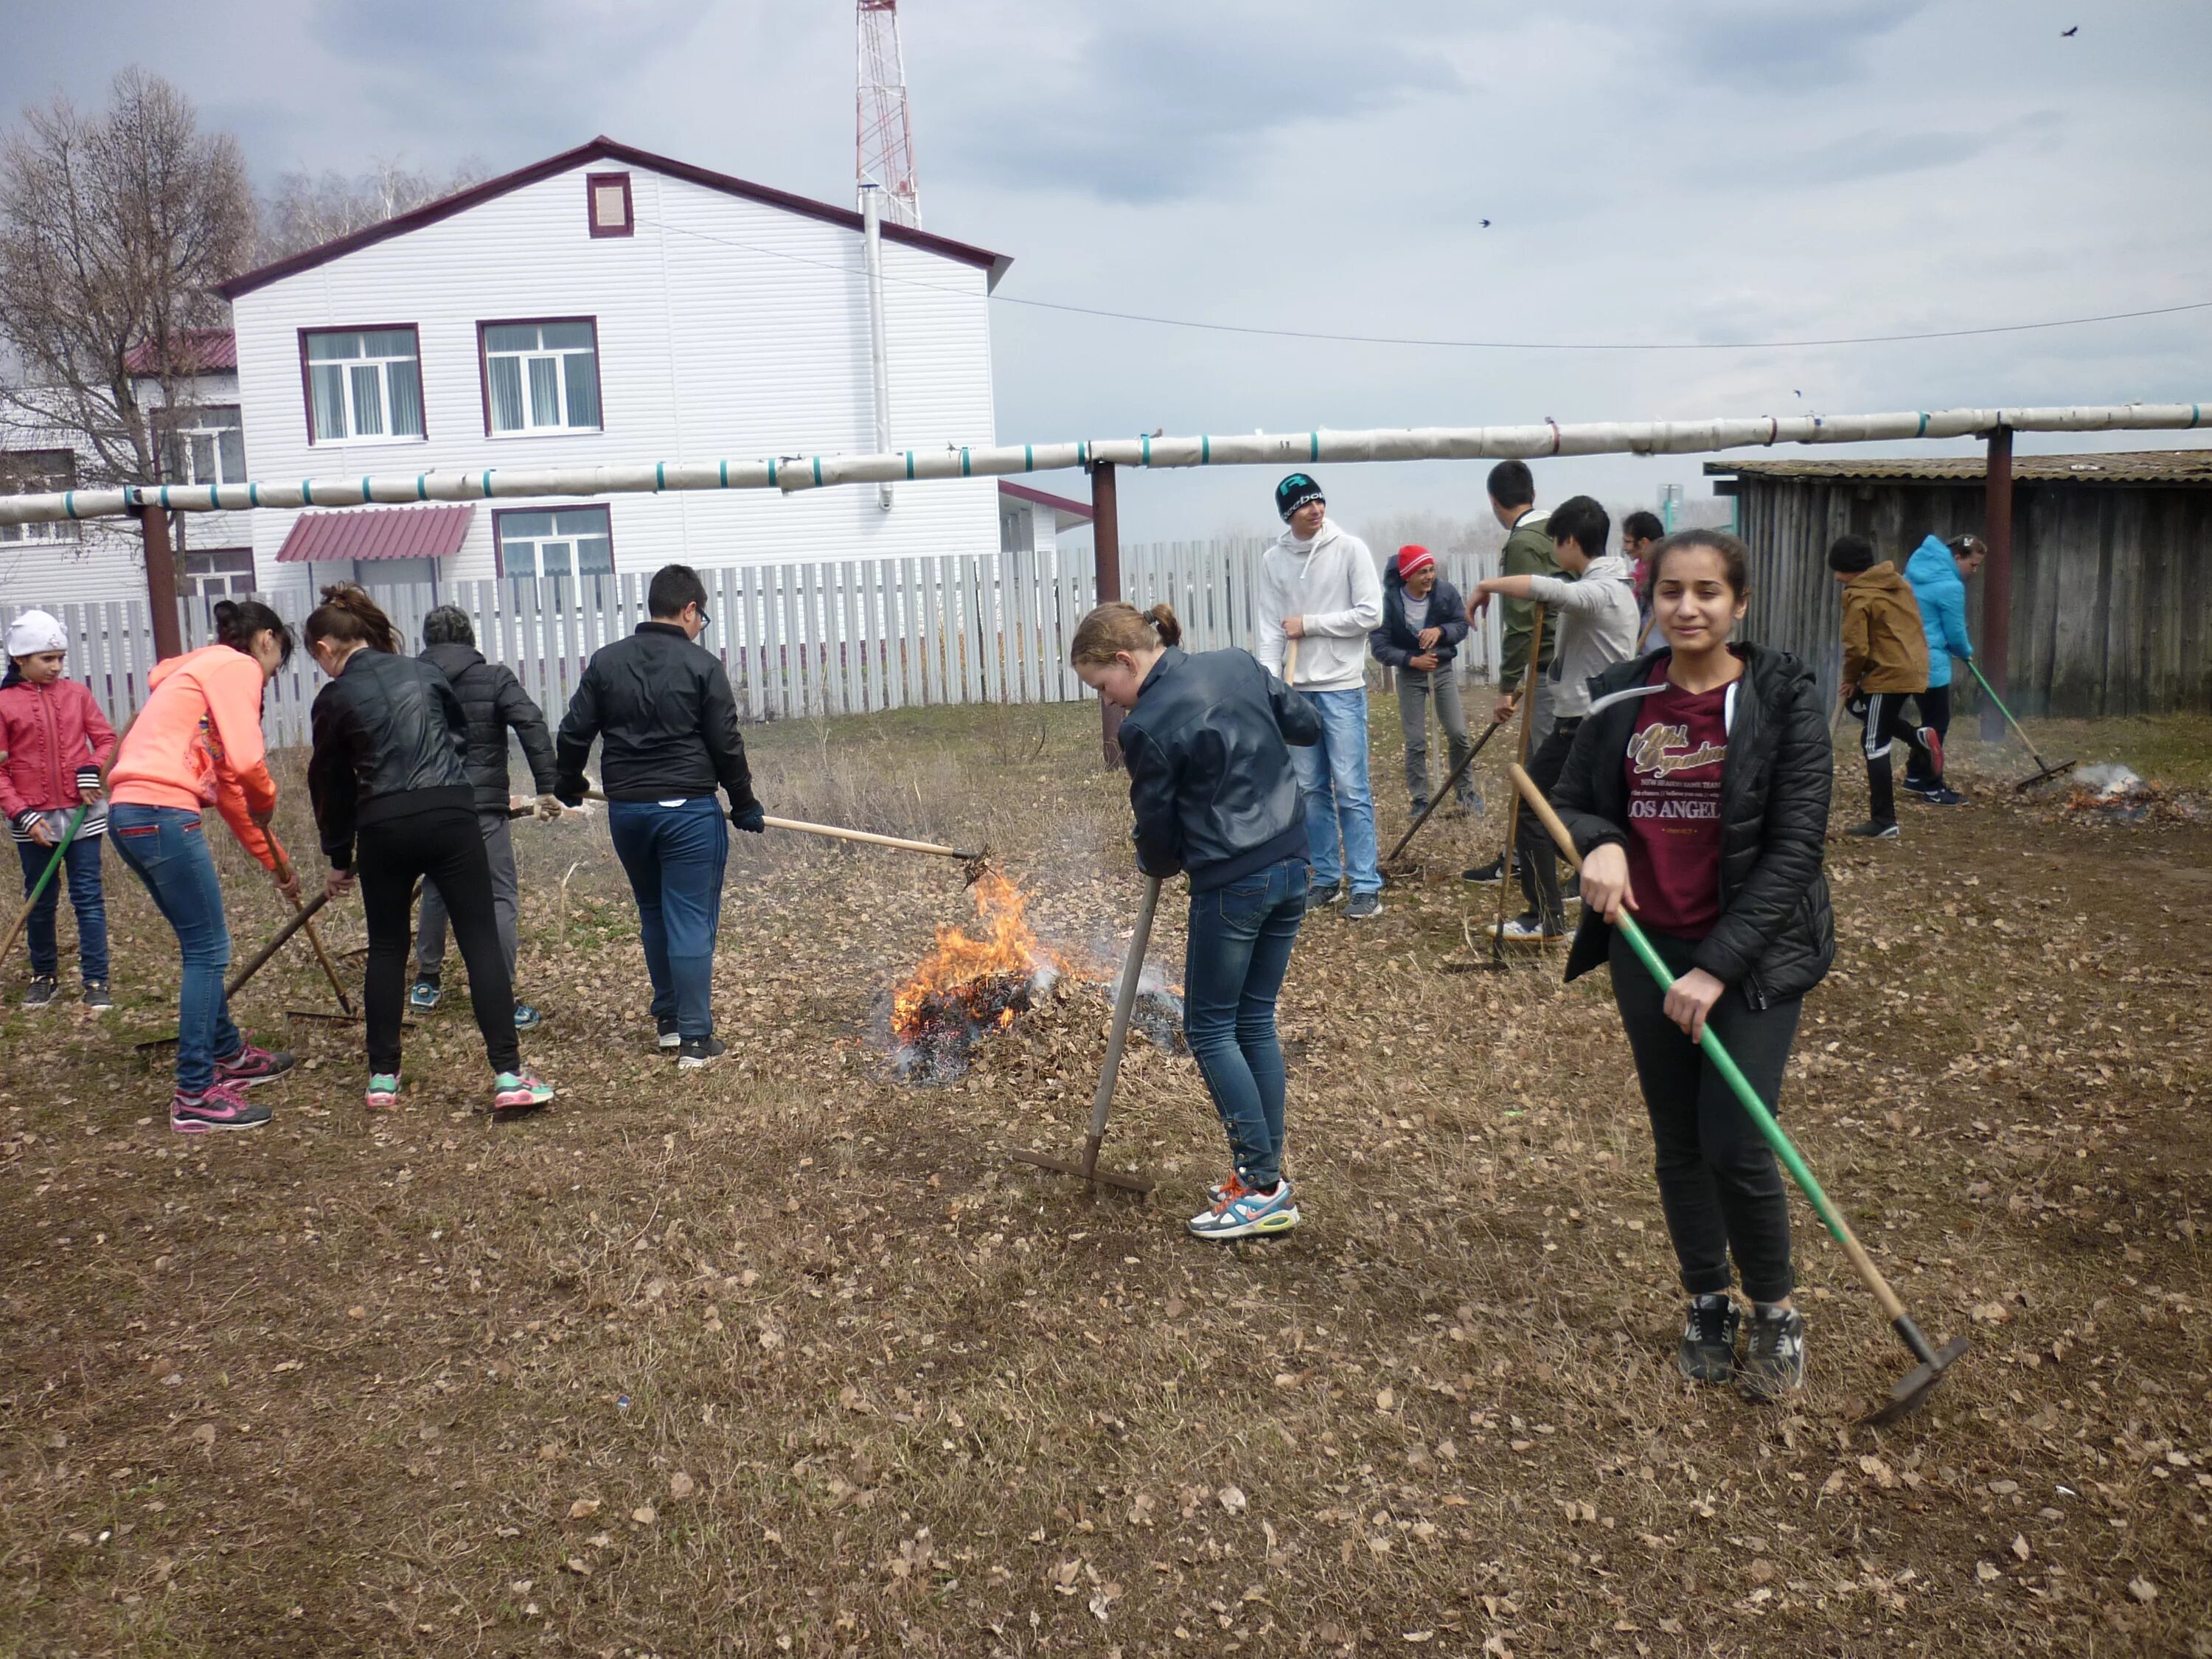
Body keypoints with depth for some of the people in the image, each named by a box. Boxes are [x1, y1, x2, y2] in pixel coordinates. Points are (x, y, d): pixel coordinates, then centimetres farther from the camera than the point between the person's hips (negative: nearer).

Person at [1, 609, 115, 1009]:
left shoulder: (77, 693, 2)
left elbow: (105, 738, 7)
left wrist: (92, 770, -12)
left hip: (82, 813, 0)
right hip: (34, 820, 0)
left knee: (88, 898, 0)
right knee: (40, 901, 12)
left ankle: (96, 982, 3)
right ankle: (44, 977, 27)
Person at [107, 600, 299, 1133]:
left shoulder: (203, 671, 27)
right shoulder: (237, 667, -1)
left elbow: (229, 789, 29)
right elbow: (247, 764, -15)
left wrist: (276, 865, 32)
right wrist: (267, 800, 9)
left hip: (131, 813, 10)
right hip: (163, 813, -10)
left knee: (204, 946, 21)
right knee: (208, 952, -4)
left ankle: (230, 1057, 35)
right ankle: (195, 1097, -1)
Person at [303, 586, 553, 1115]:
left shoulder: (333, 700, 4)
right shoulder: (424, 672, 9)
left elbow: (331, 786, 11)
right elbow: (461, 734, 20)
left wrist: (339, 860, 22)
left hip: (383, 827, -1)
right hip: (450, 816, 1)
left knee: (386, 948, 15)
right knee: (481, 941, -1)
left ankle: (382, 1077, 19)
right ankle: (508, 1075, -8)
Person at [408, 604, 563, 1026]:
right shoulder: (493, 677, -2)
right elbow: (532, 725, -14)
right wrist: (547, 787, -15)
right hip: (483, 806, -4)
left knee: (435, 893, 22)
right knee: (500, 898, 1)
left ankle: (425, 984, 32)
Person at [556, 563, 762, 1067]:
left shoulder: (605, 661, 5)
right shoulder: (702, 665, -7)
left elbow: (574, 733, 7)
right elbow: (726, 746, -7)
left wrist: (568, 783, 24)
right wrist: (744, 804, 5)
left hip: (625, 809, 5)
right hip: (688, 810, -5)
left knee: (654, 913, 20)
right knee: (692, 919, 0)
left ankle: (669, 1019, 29)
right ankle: (695, 1039, 1)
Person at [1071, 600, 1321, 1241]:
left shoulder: (1147, 727, -15)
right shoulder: (1238, 665, 4)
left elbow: (1158, 832, -4)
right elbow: (1311, 726, 15)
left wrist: (1155, 863, 17)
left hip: (1232, 884, -8)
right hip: (1291, 864, 8)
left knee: (1210, 1028, 6)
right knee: (1255, 1020, 16)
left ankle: (1264, 1189, 7)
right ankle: (1265, 1174, 22)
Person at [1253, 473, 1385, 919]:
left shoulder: (1350, 549, -3)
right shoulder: (1273, 560, 6)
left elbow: (1370, 614, -7)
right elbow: (1271, 630, 3)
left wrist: (1308, 624, -8)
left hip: (1342, 687, -4)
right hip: (1296, 689, 4)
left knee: (1351, 789, -5)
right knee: (1311, 789, 9)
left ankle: (1366, 886, 0)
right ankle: (1327, 878, 20)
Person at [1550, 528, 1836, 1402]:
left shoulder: (1783, 699, -10)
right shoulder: (1624, 696, 1)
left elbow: (1794, 848, -13)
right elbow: (1572, 799, 11)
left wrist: (1720, 964, -18)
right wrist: (1598, 845, -14)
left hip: (1750, 952, -4)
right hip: (1647, 949, 4)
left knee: (1736, 1146, -7)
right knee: (1678, 1143, 13)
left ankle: (1777, 1316, 18)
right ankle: (1708, 1306, 33)